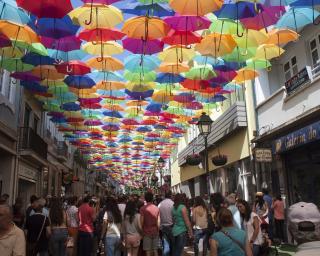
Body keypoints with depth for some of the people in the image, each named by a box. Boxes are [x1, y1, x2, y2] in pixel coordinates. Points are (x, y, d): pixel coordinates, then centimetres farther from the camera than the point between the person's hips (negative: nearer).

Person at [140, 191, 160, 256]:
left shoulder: (143, 208, -10)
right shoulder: (157, 208, 1)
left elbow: (142, 222, -10)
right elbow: (158, 222, 3)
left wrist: (141, 231, 4)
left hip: (147, 232, -3)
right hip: (155, 232, 3)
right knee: (155, 250, 12)